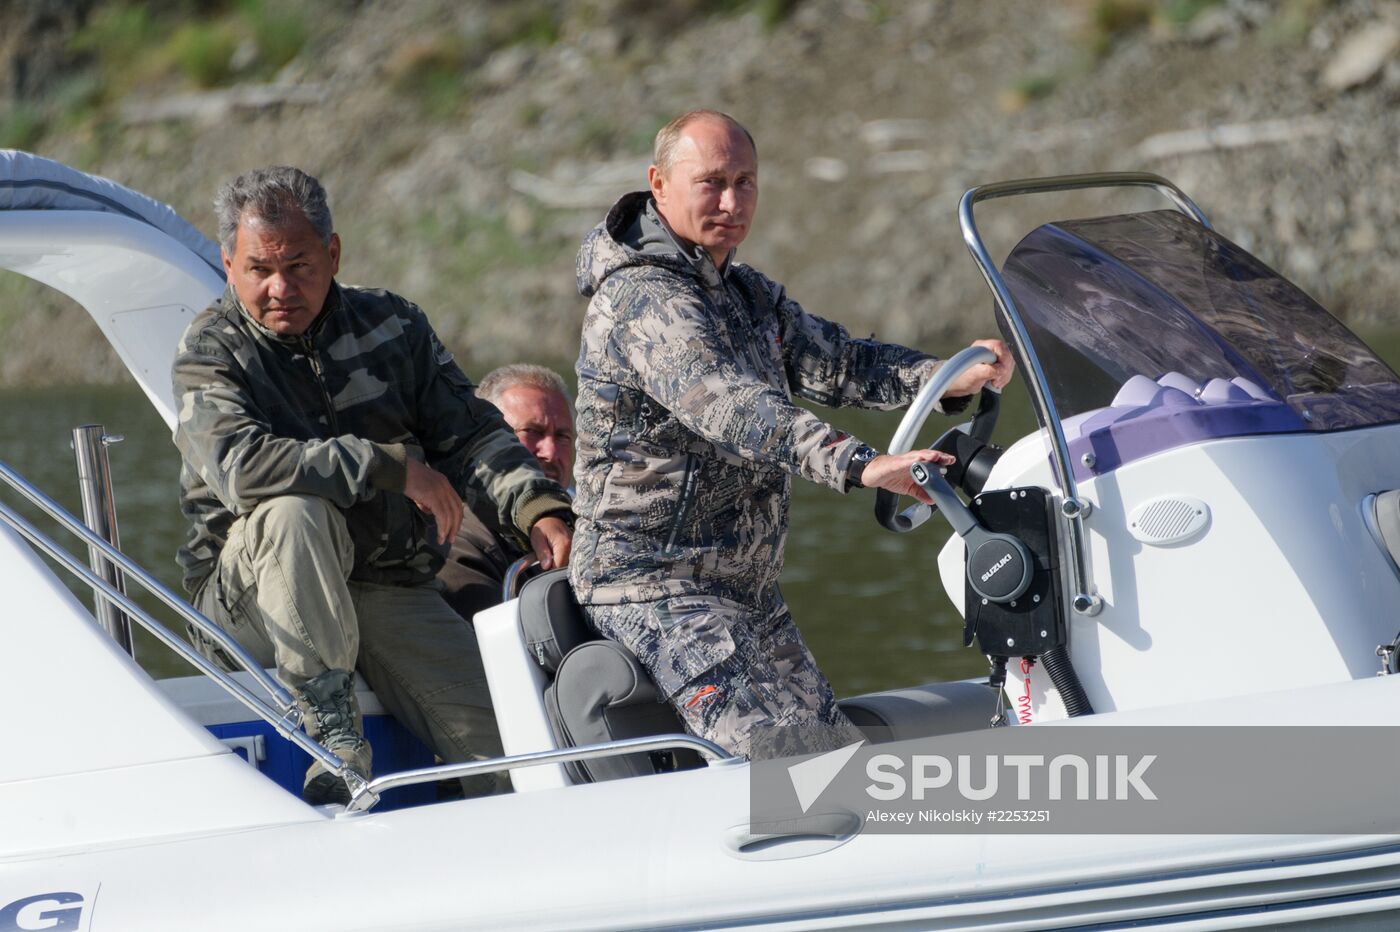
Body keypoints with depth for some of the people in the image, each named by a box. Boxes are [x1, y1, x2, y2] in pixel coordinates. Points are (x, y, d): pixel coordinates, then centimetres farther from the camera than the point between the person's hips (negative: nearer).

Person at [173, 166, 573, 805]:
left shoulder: (391, 326, 8)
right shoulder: (211, 353, -7)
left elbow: (470, 434, 7)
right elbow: (243, 468, -25)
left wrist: (538, 511, -13)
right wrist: (398, 470, -22)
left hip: (393, 593, 3)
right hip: (248, 602, -3)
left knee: (511, 746, -15)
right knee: (293, 509, -37)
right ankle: (335, 742, -32)